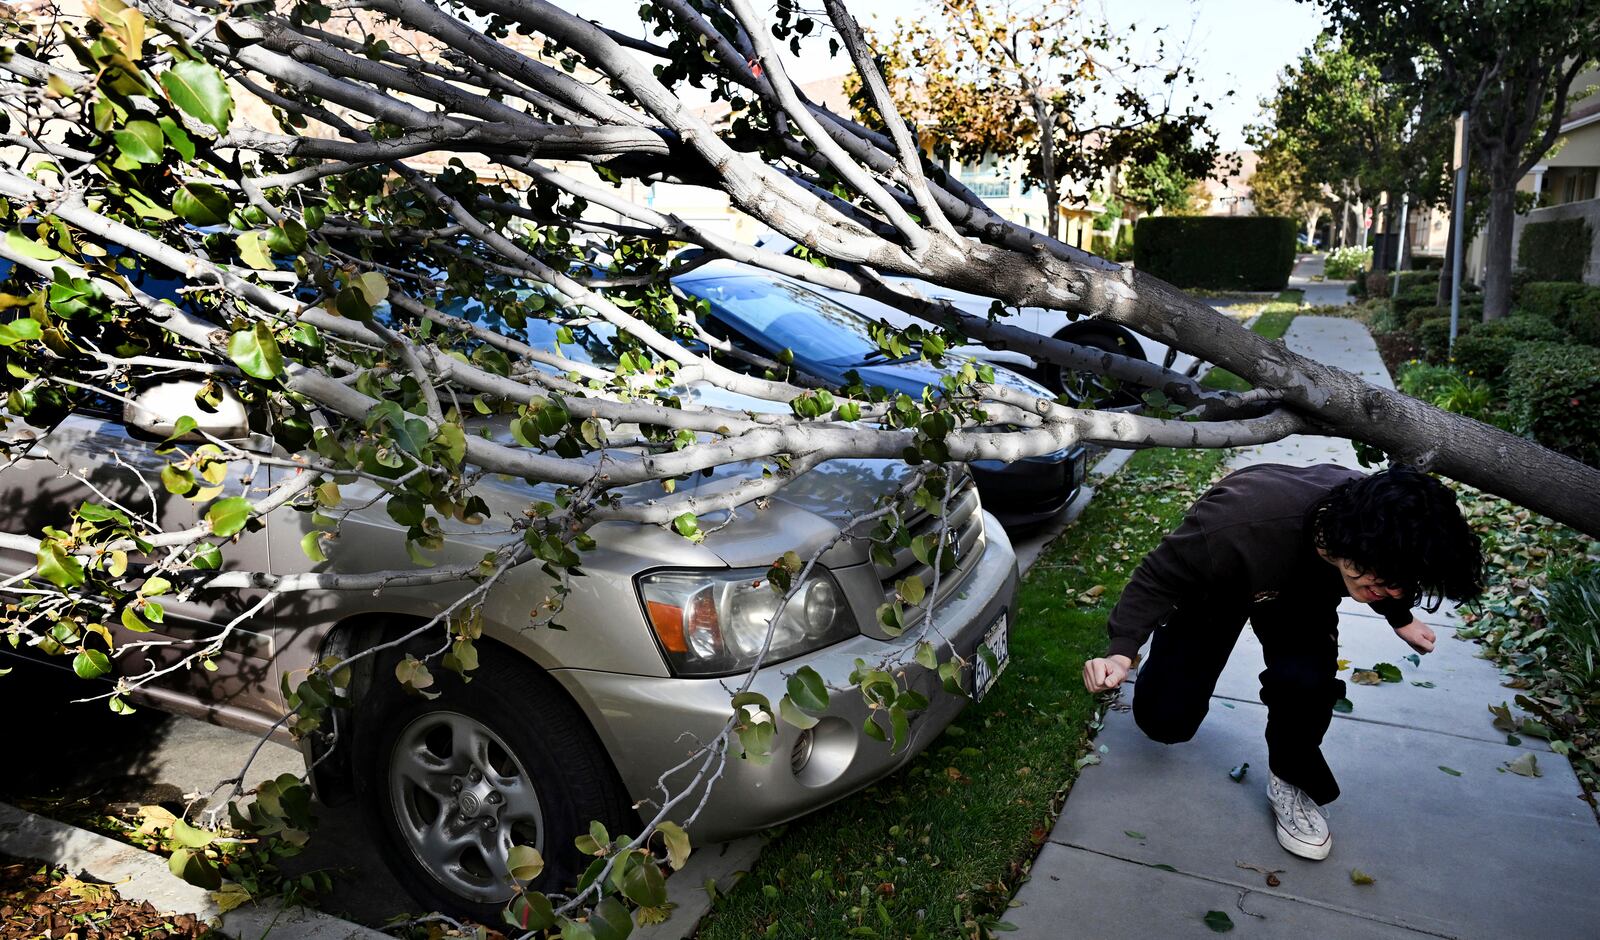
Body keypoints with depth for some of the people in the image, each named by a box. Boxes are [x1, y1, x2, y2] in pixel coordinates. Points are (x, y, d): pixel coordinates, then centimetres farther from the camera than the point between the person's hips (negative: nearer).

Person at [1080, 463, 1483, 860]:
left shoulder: (1378, 519, -29)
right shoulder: (1236, 527, -46)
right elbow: (1158, 578, -30)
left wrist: (1401, 618, 16)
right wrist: (1123, 649, -43)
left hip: (1304, 595, 3)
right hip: (1212, 589, -2)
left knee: (1304, 680, -30)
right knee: (1165, 719, -7)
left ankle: (1291, 780, 1)